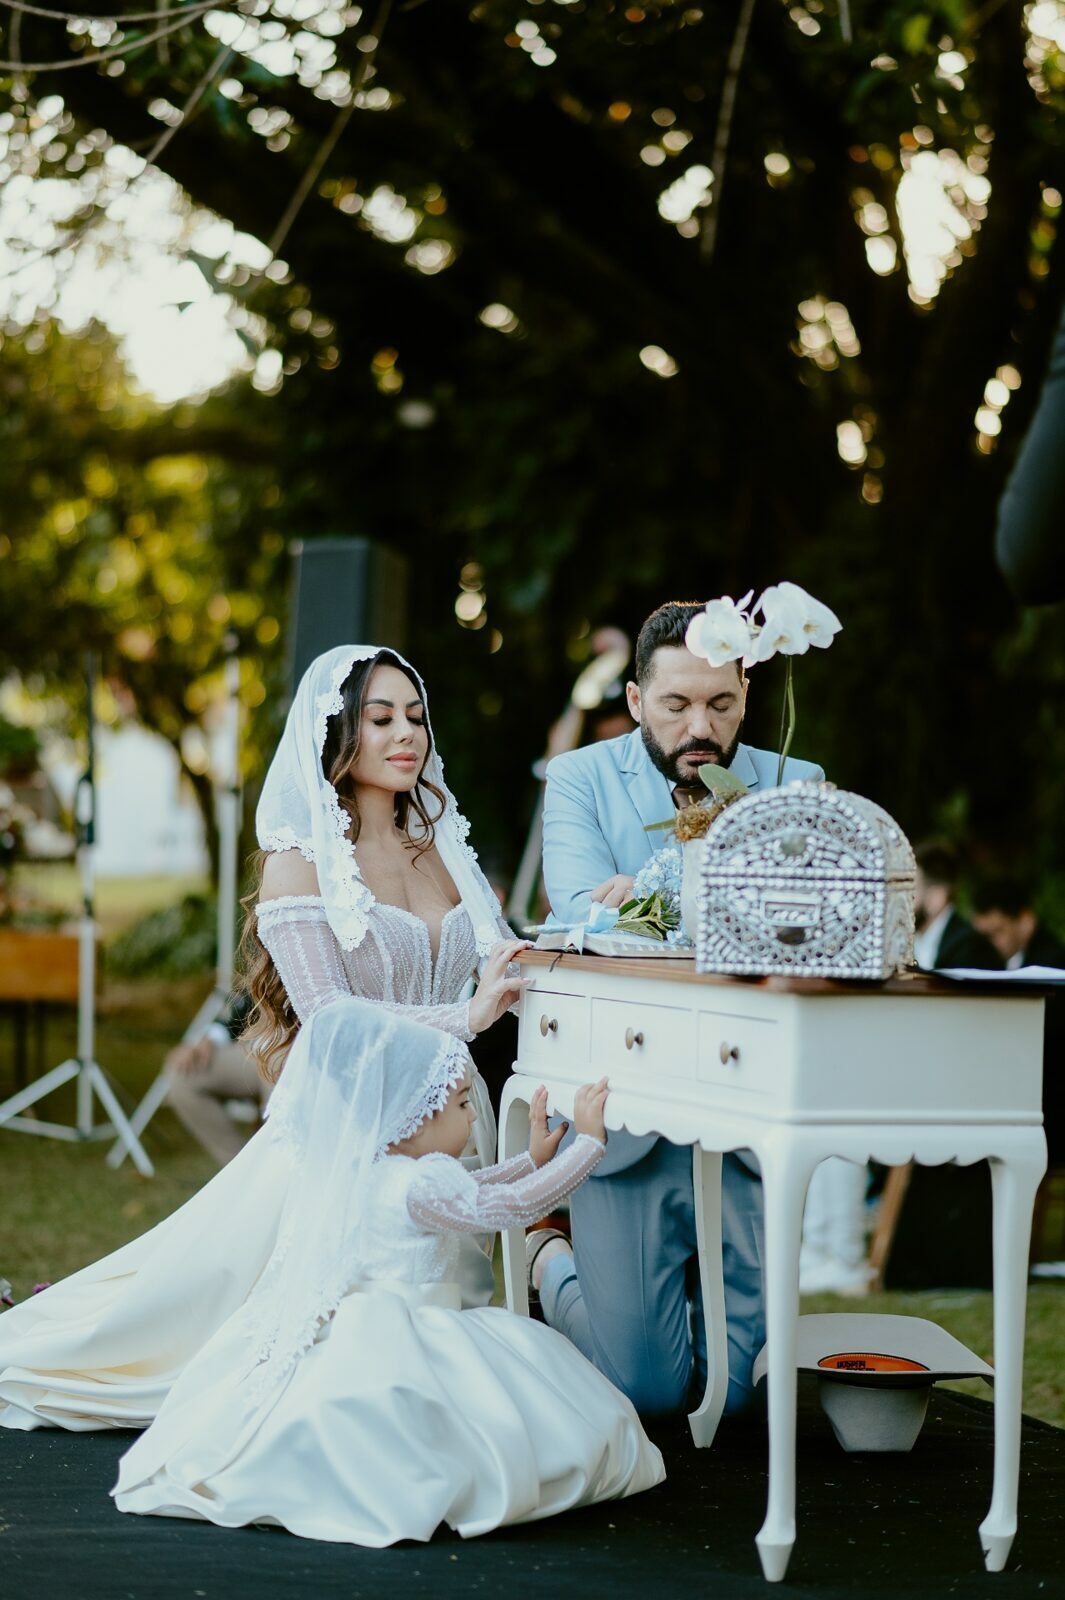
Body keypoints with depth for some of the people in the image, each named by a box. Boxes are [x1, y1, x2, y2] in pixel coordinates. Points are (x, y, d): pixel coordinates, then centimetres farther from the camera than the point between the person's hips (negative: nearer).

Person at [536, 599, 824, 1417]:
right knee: (645, 1388, -2)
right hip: (624, 1114, -2)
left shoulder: (797, 789, 5)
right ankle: (551, 1261, 27)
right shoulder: (582, 780, 2)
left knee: (731, 1388, 3)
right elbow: (584, 918, -14)